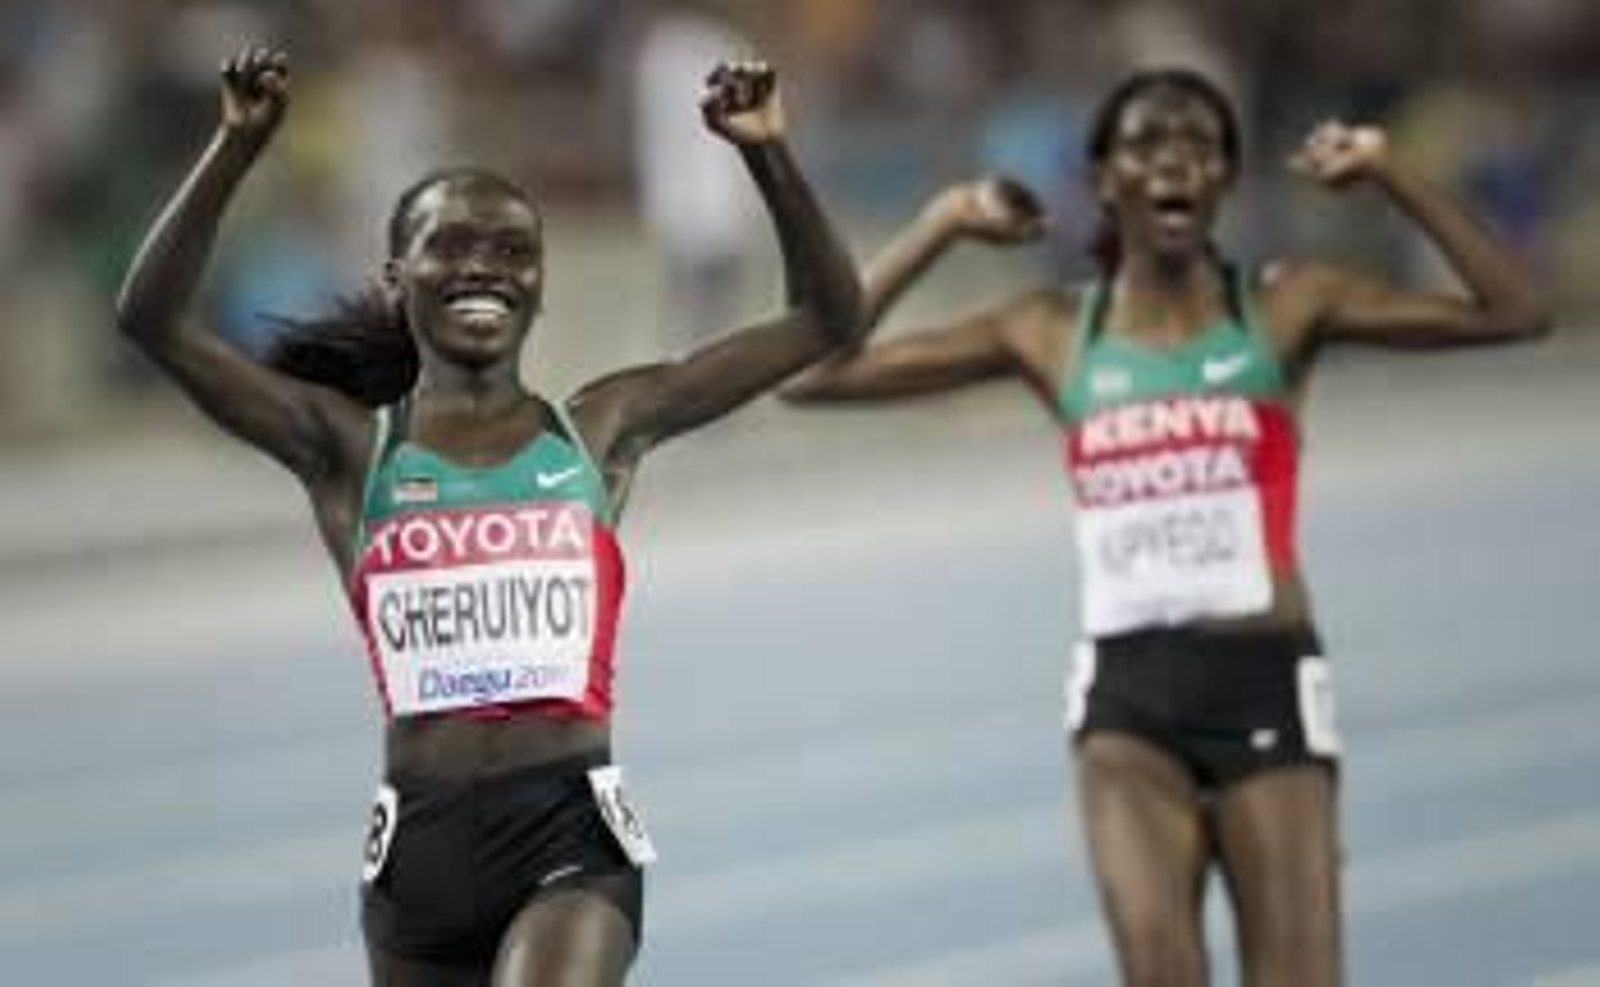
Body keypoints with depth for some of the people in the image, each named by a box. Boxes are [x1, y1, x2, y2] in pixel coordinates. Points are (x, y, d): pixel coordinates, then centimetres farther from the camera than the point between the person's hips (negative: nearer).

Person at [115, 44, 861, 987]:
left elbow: (828, 318, 8)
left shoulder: (601, 431, 8)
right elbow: (153, 319, -5)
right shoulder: (351, 447, 5)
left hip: (573, 831, -2)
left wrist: (768, 156, -4)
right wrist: (238, 148, -13)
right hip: (420, 838, 2)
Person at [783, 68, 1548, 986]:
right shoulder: (1052, 332, 7)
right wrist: (940, 229, 5)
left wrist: (1387, 175, -6)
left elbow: (1514, 313, -5)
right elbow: (812, 373, 6)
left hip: (1267, 685, -1)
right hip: (1126, 694, 1)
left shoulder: (1284, 307, 3)